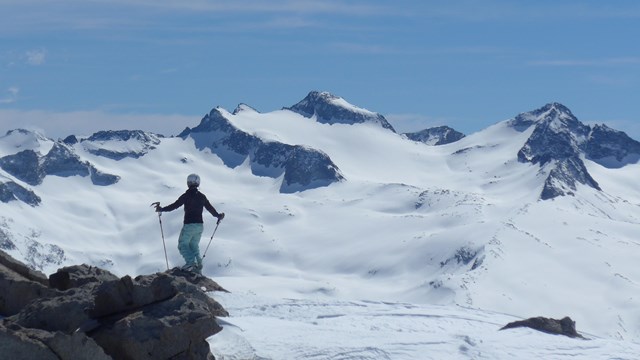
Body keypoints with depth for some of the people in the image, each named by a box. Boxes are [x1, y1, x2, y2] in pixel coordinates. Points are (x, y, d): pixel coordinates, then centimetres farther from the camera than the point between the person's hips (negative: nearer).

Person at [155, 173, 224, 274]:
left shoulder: (186, 195, -9)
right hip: (200, 225, 6)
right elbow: (210, 208, 16)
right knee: (194, 245, 19)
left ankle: (191, 262, -19)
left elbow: (175, 205, -10)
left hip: (189, 225, -6)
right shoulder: (202, 196, 6)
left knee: (183, 244, 2)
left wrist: (162, 209, 0)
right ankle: (198, 263, 3)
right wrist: (218, 215, 33)